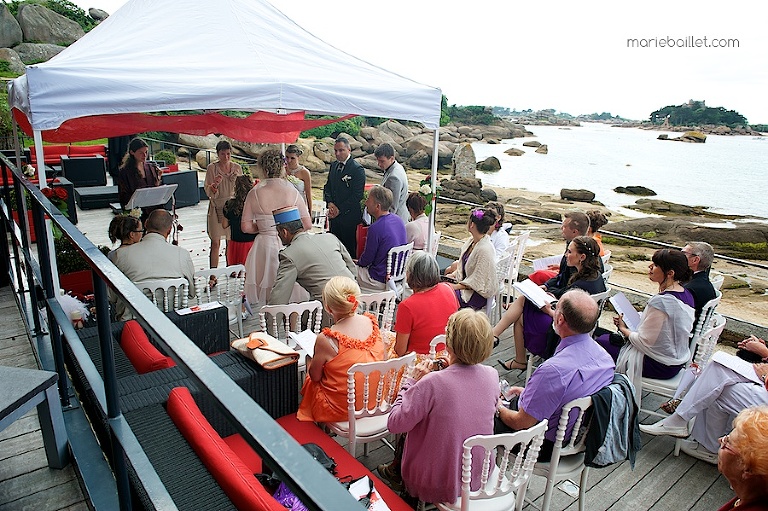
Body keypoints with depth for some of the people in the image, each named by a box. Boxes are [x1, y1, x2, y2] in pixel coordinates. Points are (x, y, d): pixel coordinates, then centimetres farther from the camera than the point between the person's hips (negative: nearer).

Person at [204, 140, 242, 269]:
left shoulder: (237, 168, 6)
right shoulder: (212, 168, -2)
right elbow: (208, 192, -6)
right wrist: (214, 185, -24)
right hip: (217, 208, -2)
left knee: (231, 243, 6)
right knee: (215, 243, -1)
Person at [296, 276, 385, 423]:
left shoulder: (326, 340, -28)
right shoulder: (371, 322, -12)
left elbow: (315, 376, -10)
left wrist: (311, 359, 11)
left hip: (342, 410, -5)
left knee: (309, 380, 23)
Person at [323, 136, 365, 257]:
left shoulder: (357, 169, -10)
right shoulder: (333, 166, 13)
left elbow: (357, 195, -14)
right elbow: (327, 187, 16)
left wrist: (340, 209, -14)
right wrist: (330, 203, -3)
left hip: (349, 216, -6)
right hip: (334, 215, 6)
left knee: (349, 248, 1)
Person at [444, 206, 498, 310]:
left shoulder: (485, 250, -25)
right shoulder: (471, 241, 3)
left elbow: (477, 282, -22)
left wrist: (457, 286, -20)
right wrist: (453, 275, 0)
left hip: (478, 294, -9)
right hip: (466, 283, 9)